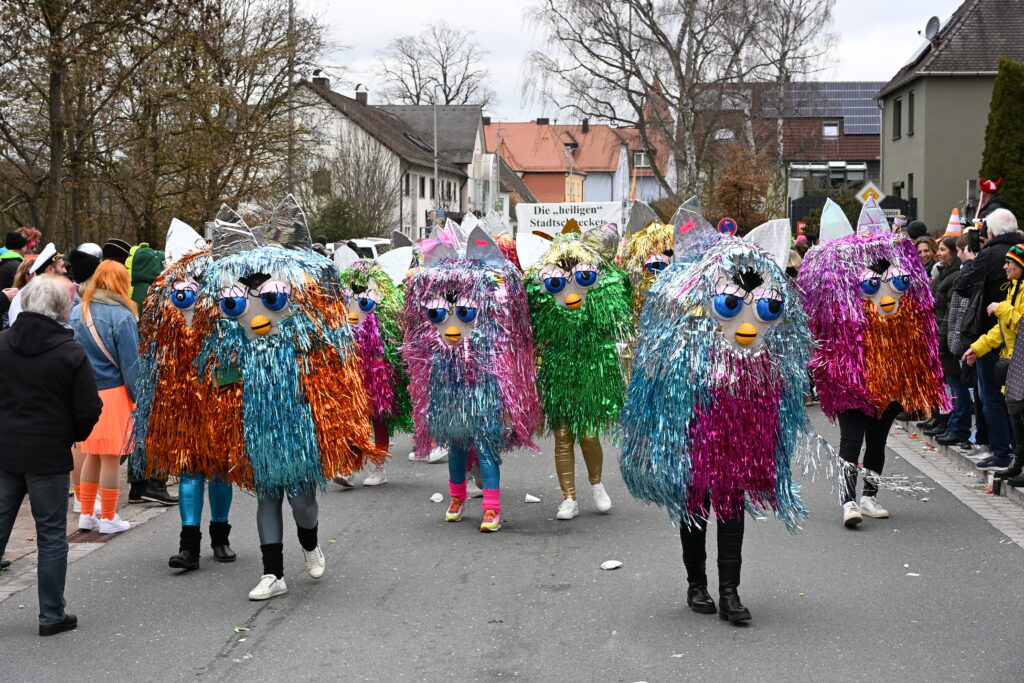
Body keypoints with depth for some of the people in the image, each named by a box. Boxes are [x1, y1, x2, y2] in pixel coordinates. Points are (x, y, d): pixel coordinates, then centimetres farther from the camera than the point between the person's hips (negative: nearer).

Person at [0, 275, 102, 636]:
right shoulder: (71, 352, -12)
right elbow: (89, 410, -10)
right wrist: (73, 436, 9)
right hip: (49, 456, -3)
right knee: (51, 534, 6)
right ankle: (52, 615, 12)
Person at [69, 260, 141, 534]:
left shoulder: (77, 312, 5)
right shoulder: (122, 316, -12)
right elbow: (130, 362, -10)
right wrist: (138, 397, -3)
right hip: (113, 391, -5)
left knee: (93, 454, 16)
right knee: (111, 456, 3)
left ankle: (86, 514, 21)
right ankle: (108, 518, 10)